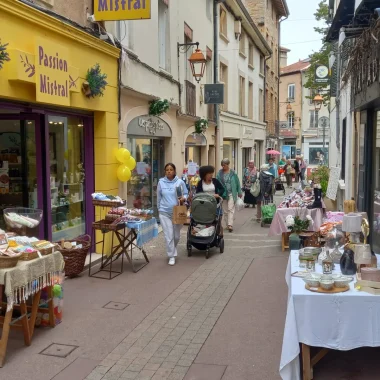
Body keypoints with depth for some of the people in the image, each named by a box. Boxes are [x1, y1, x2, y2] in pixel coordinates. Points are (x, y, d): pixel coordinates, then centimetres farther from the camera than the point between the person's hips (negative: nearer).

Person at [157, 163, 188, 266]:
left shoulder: (180, 182, -5)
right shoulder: (161, 182, -2)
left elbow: (186, 194, 2)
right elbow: (159, 197, 8)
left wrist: (183, 198, -19)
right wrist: (159, 208, 12)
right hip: (164, 213, 0)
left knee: (177, 235, 13)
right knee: (169, 235, -2)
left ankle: (172, 250, 41)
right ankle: (172, 256, 9)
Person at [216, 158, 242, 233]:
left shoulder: (233, 173, -2)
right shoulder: (219, 173, 1)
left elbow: (237, 183, 4)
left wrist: (239, 192, 7)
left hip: (231, 194, -3)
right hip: (223, 194, 3)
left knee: (230, 209, -11)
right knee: (225, 210, 9)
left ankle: (230, 225, -15)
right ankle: (227, 224, 19)